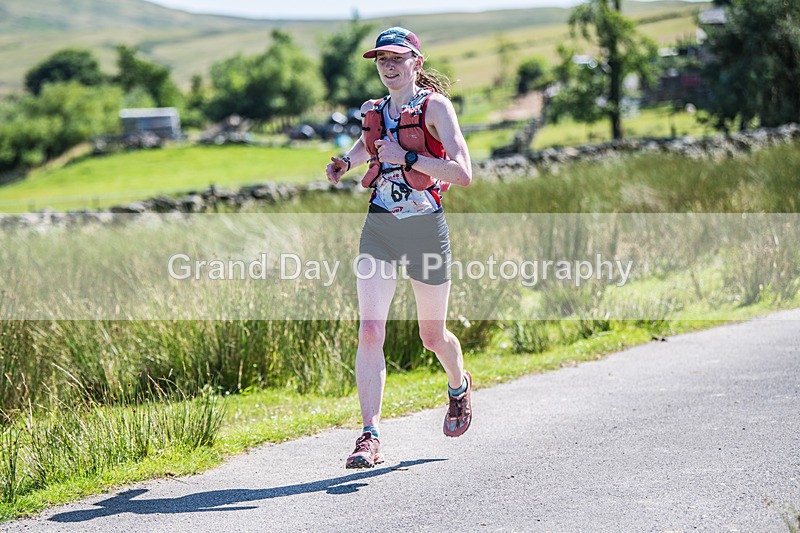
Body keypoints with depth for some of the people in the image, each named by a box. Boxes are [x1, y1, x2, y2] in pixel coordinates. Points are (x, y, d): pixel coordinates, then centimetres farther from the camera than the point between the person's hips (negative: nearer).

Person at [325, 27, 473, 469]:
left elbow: (462, 173, -18)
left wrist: (406, 157, -22)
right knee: (370, 330, -12)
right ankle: (370, 437, -13)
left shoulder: (435, 106, -8)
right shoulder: (374, 112, 9)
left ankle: (459, 386, 46)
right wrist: (345, 162, 13)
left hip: (426, 228, -4)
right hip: (379, 229, 4)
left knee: (432, 336, 11)